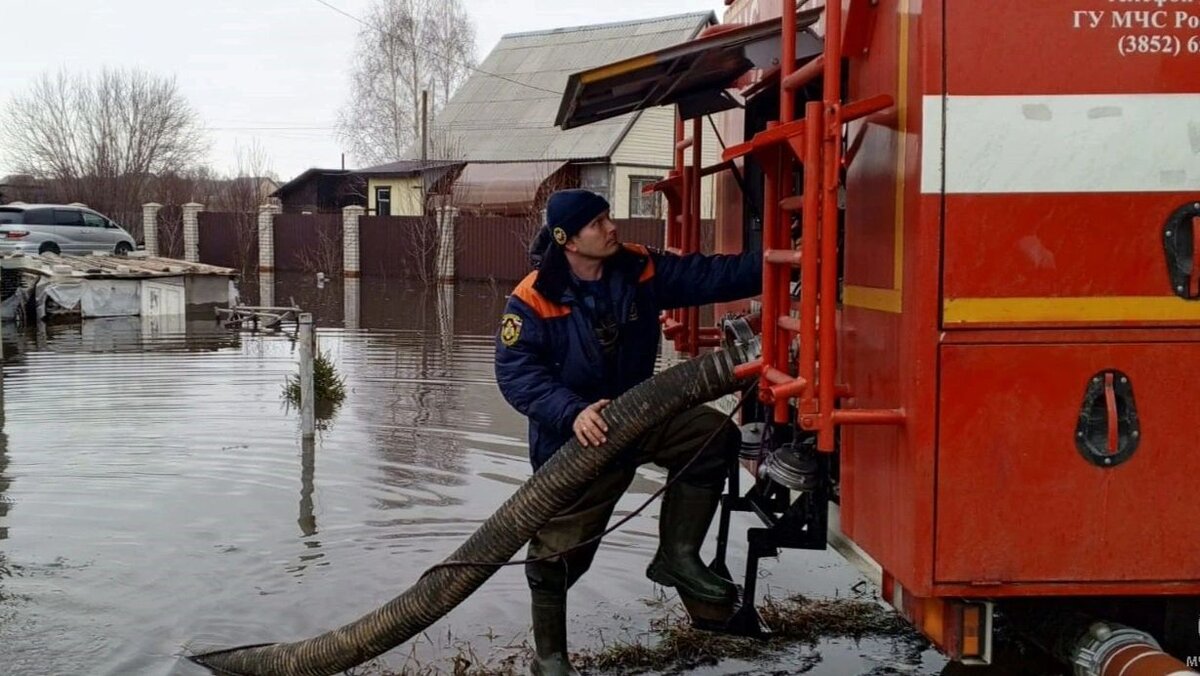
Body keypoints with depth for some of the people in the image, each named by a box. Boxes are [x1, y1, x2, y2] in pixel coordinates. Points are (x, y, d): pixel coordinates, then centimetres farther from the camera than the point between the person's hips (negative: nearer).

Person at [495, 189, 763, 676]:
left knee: (712, 434, -16)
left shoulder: (640, 270, -6)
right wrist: (572, 412, -39)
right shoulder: (534, 300, -20)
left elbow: (710, 276, -7)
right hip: (573, 440, -4)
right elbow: (516, 372, -26)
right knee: (559, 550, 2)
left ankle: (677, 556, -4)